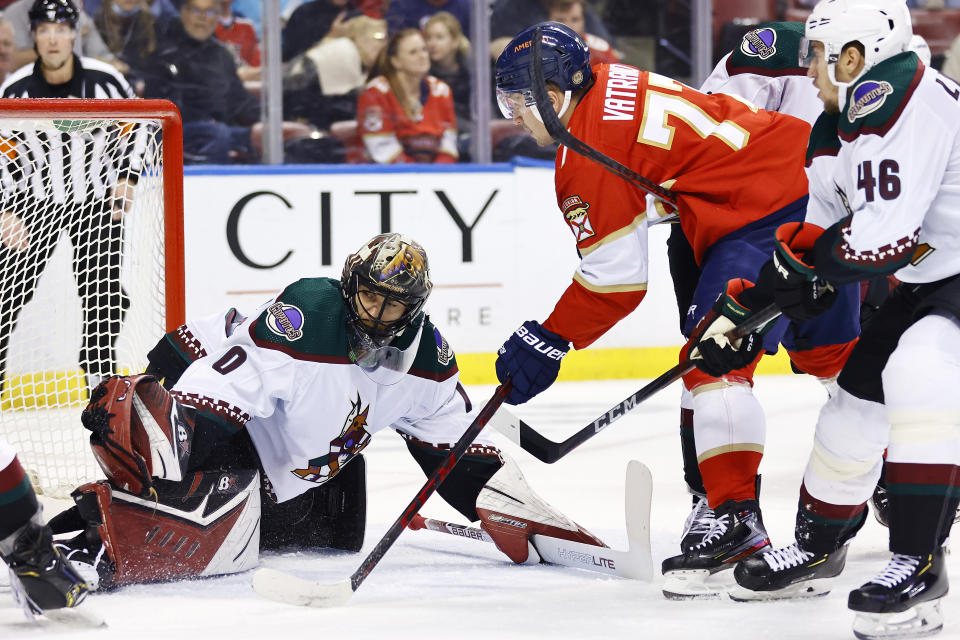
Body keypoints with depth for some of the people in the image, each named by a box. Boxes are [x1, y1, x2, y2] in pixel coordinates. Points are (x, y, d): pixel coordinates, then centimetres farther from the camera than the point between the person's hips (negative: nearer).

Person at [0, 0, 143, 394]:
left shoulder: (104, 80, -12)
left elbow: (132, 127, 4)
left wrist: (127, 177, -6)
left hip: (97, 199, 1)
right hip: (34, 200, -1)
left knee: (103, 291, -2)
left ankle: (99, 369, 13)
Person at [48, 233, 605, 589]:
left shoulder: (426, 356, -9)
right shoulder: (303, 319, -30)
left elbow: (456, 443, 3)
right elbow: (213, 392, -34)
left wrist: (515, 507, -6)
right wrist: (164, 472, -41)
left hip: (318, 465, 8)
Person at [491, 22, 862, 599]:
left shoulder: (592, 144, -16)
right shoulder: (609, 89, 12)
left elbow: (616, 280, -15)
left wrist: (546, 340, -6)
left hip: (772, 214, -11)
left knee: (717, 354, -15)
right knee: (828, 351, 24)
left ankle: (739, 524, -19)